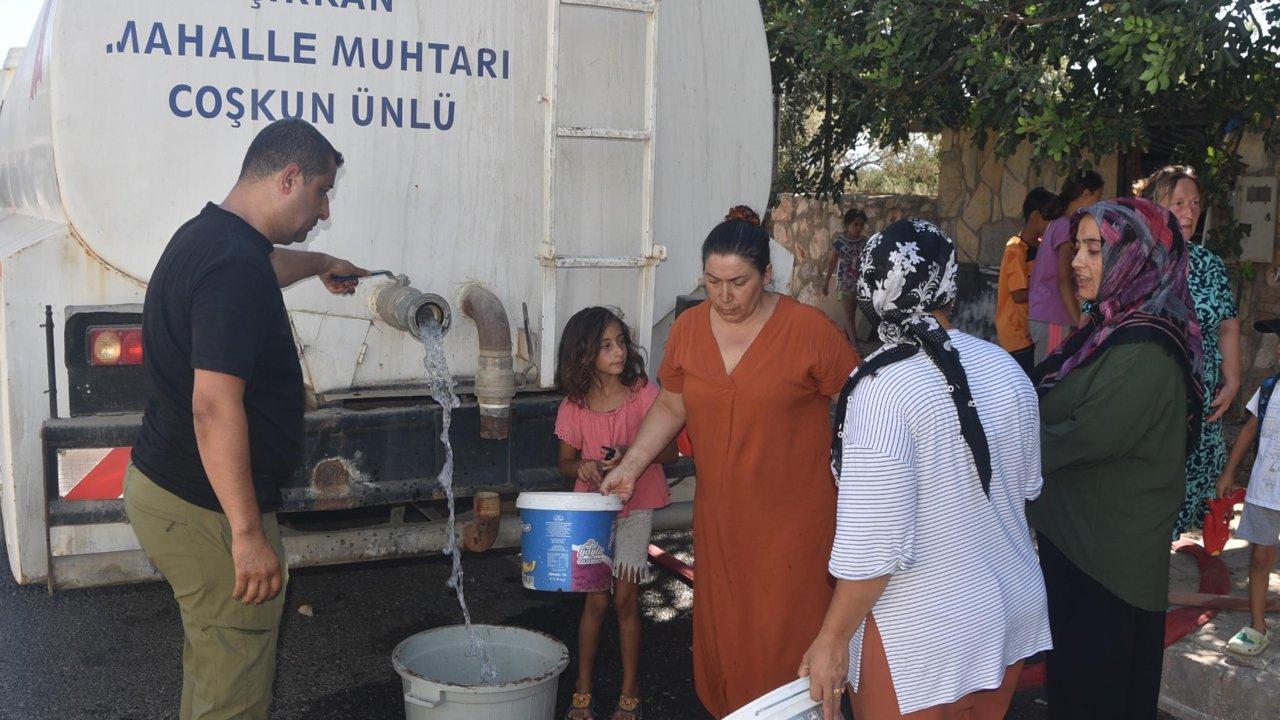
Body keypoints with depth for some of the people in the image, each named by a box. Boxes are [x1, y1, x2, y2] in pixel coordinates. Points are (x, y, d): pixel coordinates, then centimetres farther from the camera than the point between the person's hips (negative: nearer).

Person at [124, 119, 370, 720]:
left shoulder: (205, 237, 10)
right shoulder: (236, 269, -24)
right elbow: (215, 406, -29)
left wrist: (321, 264, 55)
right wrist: (248, 533, -27)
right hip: (207, 510, -11)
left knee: (214, 662, 25)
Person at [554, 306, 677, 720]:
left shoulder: (644, 393, -11)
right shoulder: (574, 405, -7)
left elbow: (670, 450, -6)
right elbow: (565, 461, 4)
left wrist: (632, 454, -24)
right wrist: (583, 466, -19)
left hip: (635, 507, -1)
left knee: (625, 599, 1)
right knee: (597, 600, 3)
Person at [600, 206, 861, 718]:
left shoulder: (808, 329, -12)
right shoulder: (689, 327, 1)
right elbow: (671, 406, 13)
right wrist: (631, 465, 3)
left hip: (794, 520, -4)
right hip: (719, 517, 4)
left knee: (782, 637, 0)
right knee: (721, 631, 13)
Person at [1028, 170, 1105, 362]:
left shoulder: (1056, 224, 16)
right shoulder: (1067, 226, -11)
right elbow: (1063, 280, -17)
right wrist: (1081, 323, -17)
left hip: (1043, 315, 9)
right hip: (1053, 319, -9)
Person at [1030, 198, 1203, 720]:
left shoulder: (1144, 353, -24)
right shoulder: (1109, 327, 6)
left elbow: (1081, 439, -26)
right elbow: (1054, 413, 9)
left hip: (1108, 555, -9)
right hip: (1074, 534, 9)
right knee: (1070, 670, 23)